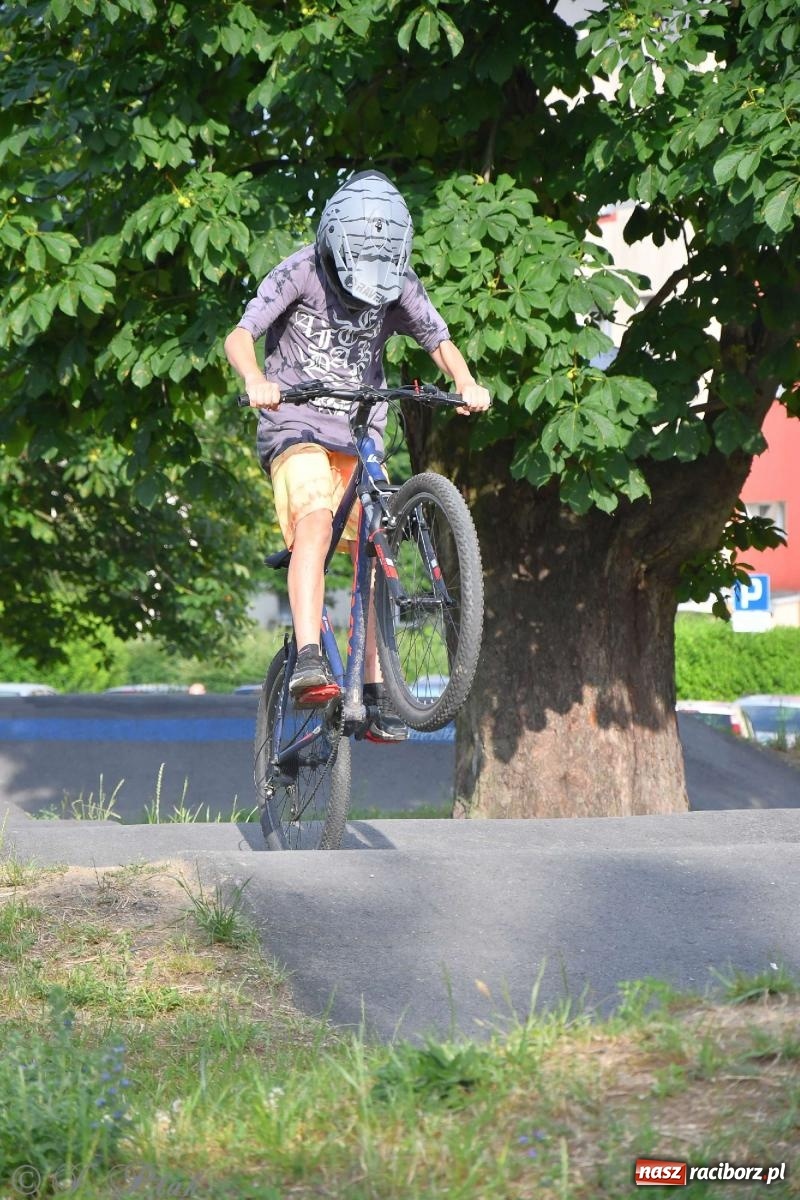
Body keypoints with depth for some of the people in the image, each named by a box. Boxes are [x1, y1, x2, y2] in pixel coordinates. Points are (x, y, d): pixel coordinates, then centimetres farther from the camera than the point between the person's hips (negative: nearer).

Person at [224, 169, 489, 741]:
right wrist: (256, 380, -39)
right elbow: (240, 336, -17)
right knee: (316, 519, -31)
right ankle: (309, 661, -41)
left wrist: (466, 383, -21)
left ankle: (376, 694, 5)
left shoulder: (399, 285, 3)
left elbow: (439, 340, 2)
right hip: (296, 424, -5)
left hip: (360, 435, 5)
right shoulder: (301, 273, -9)